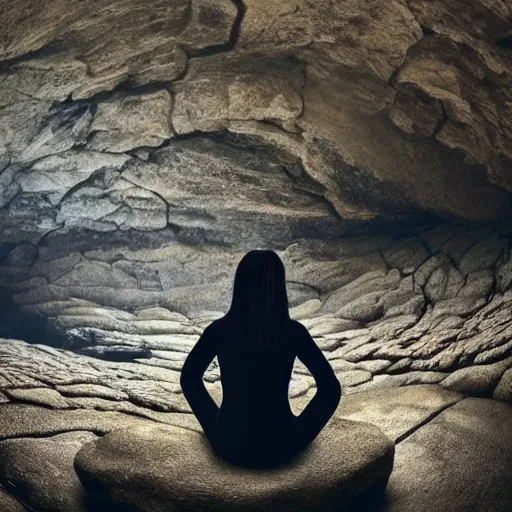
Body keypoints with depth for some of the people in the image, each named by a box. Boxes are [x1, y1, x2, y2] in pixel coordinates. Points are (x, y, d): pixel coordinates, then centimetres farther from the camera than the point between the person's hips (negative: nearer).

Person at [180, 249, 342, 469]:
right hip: (280, 448, -1)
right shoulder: (294, 332, -12)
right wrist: (300, 432, 7)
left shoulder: (218, 331, -11)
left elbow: (188, 378, 4)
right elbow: (331, 388, -6)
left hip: (228, 445, 1)